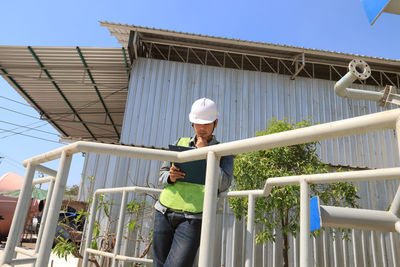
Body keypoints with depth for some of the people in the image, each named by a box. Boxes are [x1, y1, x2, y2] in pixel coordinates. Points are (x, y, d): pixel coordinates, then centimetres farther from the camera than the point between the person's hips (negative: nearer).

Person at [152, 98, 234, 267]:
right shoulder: (180, 142, 13)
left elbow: (223, 184, -8)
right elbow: (162, 175, 14)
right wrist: (170, 177, -10)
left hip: (192, 219, -3)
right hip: (164, 213, 4)